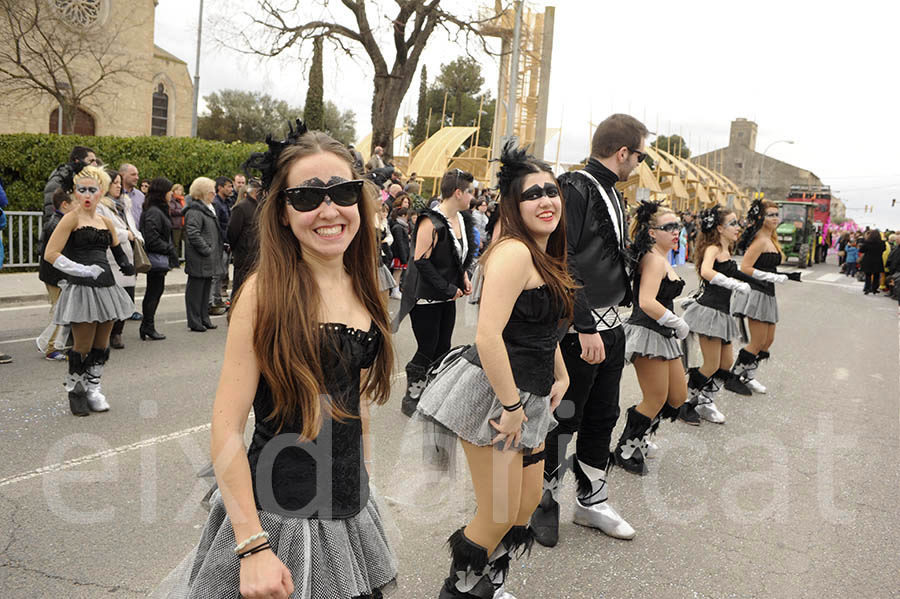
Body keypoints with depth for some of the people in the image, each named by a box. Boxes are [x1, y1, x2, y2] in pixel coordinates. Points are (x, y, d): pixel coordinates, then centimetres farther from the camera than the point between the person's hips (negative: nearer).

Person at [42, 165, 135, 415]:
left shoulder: (106, 222, 13)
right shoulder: (71, 218, -4)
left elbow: (119, 252, 27)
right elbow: (50, 254, -13)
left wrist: (125, 264, 6)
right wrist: (83, 270, -16)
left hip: (106, 287, 6)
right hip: (81, 289, -6)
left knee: (101, 345, 10)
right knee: (83, 346, -1)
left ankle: (93, 388, 24)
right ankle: (75, 390, 18)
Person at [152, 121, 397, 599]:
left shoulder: (361, 290, 2)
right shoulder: (266, 292, -16)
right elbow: (226, 429, -18)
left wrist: (362, 480, 14)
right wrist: (253, 547, -20)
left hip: (350, 514, 6)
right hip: (276, 518, -6)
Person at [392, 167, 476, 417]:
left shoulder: (461, 219, 7)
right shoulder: (432, 222, -19)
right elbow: (421, 261, -23)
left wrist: (463, 277, 5)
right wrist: (449, 289, -18)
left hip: (448, 296, 8)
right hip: (427, 297, -8)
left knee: (443, 349, 10)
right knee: (427, 350, -1)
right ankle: (410, 399, 16)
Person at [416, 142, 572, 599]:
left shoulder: (545, 256, 11)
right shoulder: (514, 252, -19)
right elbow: (488, 336, -28)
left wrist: (560, 377, 16)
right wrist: (511, 406, -22)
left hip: (525, 395, 10)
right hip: (492, 393, -10)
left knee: (528, 502, 20)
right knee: (499, 516, 2)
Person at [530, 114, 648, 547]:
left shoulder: (610, 193, 16)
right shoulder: (575, 188, -14)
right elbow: (562, 263, -22)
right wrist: (586, 327, -23)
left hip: (611, 328, 9)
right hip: (578, 331, -9)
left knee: (603, 417, 16)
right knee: (564, 419, 3)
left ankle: (592, 501, 31)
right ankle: (544, 501, 22)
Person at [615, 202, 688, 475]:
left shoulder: (662, 258, 15)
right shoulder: (654, 259, -16)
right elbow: (647, 302, -28)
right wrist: (679, 324, -18)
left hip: (663, 336, 10)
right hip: (647, 334, -10)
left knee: (678, 397, 15)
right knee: (656, 401, -1)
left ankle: (640, 438, 30)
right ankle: (626, 449, 16)